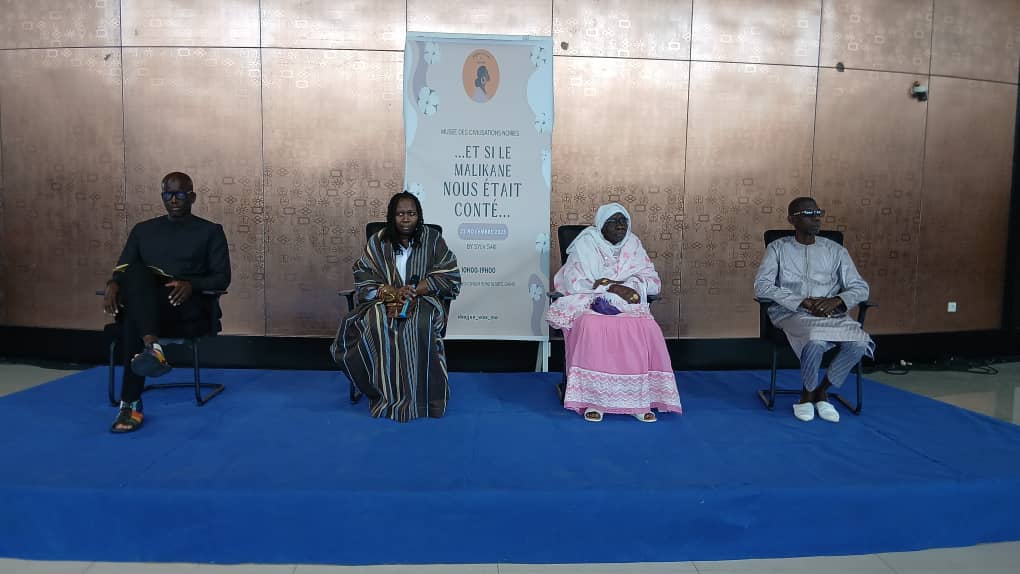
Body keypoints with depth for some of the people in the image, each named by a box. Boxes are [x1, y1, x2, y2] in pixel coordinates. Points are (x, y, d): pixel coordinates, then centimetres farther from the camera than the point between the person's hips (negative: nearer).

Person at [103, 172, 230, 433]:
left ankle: (131, 403, -41)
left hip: (188, 307, -3)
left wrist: (191, 285, -19)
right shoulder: (143, 230, 23)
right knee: (136, 272, -34)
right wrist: (113, 284, -10)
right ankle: (152, 347, -50)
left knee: (133, 320, -36)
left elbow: (222, 278, 3)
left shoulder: (210, 231, 12)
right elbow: (122, 269, 16)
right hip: (144, 305, 3)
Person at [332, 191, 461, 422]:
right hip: (385, 300, 1)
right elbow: (363, 278, 0)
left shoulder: (432, 239, 1)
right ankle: (388, 395, -23)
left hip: (423, 300, -1)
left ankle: (418, 398, -26)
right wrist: (393, 292, -19)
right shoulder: (378, 241, 4)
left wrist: (414, 291, -17)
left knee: (419, 327, -36)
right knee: (377, 327, -33)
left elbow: (449, 277, -3)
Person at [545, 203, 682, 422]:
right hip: (589, 303, -3)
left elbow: (653, 282, 8)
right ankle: (592, 400, -29)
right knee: (592, 327, -37)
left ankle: (639, 399, -21)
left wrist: (627, 285, -12)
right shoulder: (585, 244, 1)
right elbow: (573, 282, -8)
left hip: (626, 305, 3)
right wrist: (611, 288, -16)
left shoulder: (633, 244, 11)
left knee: (647, 330, -29)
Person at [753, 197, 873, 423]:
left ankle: (822, 391, -1)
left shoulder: (835, 250, 13)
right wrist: (803, 302, -18)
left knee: (859, 342, -27)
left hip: (831, 314, 3)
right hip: (792, 313, -3)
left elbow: (860, 287, 10)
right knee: (816, 341, -36)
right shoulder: (778, 248, 5)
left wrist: (836, 300, -13)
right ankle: (807, 394, -5)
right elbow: (761, 287, -8)